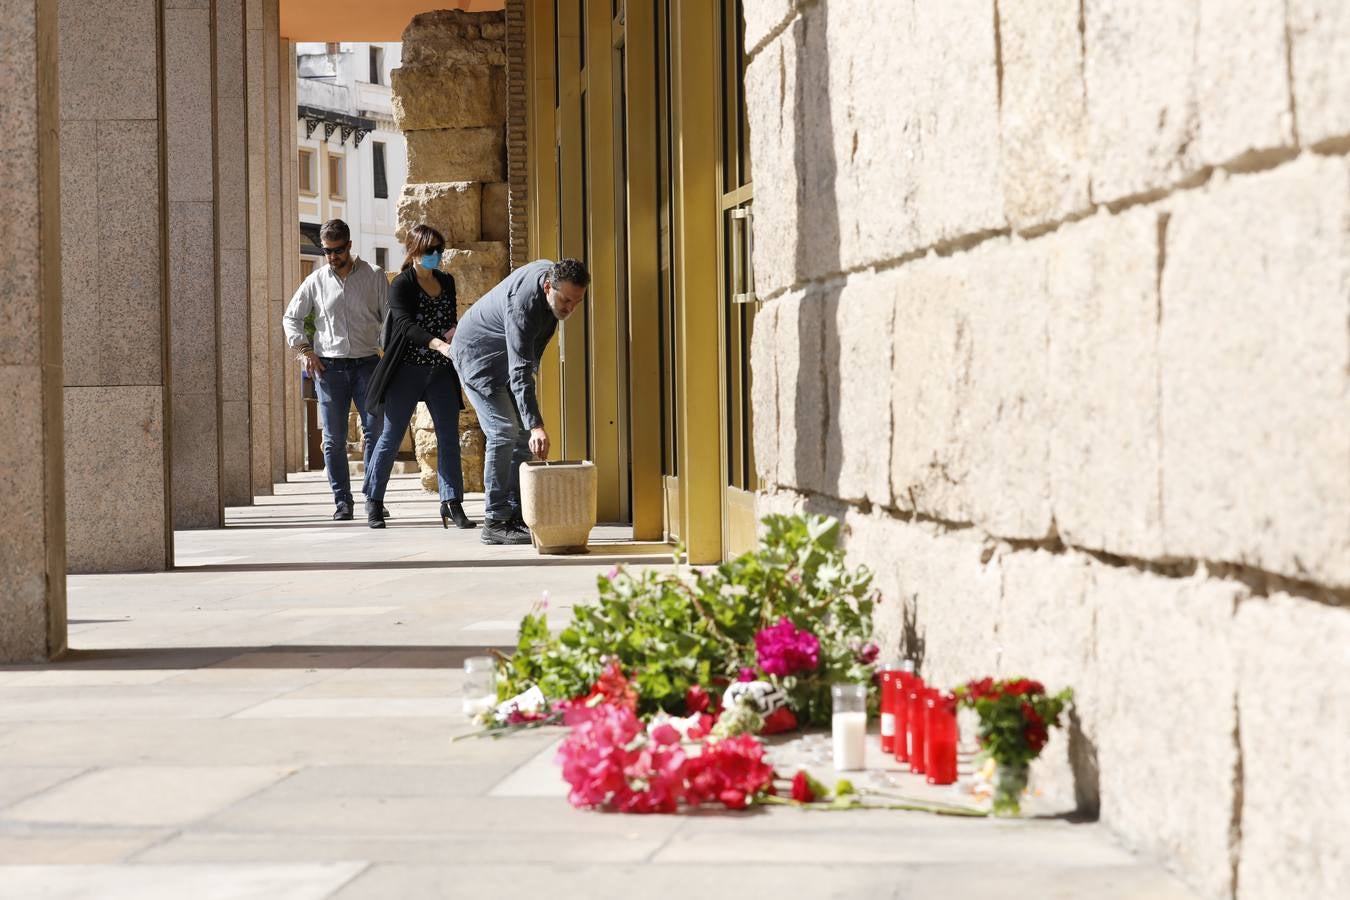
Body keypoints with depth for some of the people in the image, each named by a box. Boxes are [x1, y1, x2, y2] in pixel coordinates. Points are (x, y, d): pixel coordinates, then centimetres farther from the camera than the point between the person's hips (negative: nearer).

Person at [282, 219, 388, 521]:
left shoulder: (373, 276, 5)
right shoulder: (316, 281, 8)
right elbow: (291, 317, 15)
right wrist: (304, 350, 3)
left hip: (367, 363, -1)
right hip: (329, 367, 1)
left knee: (375, 431, -6)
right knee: (334, 439, 1)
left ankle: (373, 497, 1)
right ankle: (342, 501, 5)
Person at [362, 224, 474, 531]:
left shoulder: (446, 281, 11)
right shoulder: (401, 285, -9)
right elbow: (405, 324, -24)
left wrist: (453, 331, -3)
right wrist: (439, 344, -38)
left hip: (441, 371, 5)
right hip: (408, 370, -5)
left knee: (449, 437, -4)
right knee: (391, 436, 2)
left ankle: (452, 505, -5)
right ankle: (374, 503, 15)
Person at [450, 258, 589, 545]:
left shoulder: (551, 272, -13)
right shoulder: (522, 305, -38)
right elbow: (520, 373, -42)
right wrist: (536, 425, -49)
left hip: (507, 356, 9)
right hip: (478, 356, -9)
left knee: (523, 432, 5)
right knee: (504, 431, -17)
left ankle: (517, 514, 8)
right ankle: (495, 522, -15)